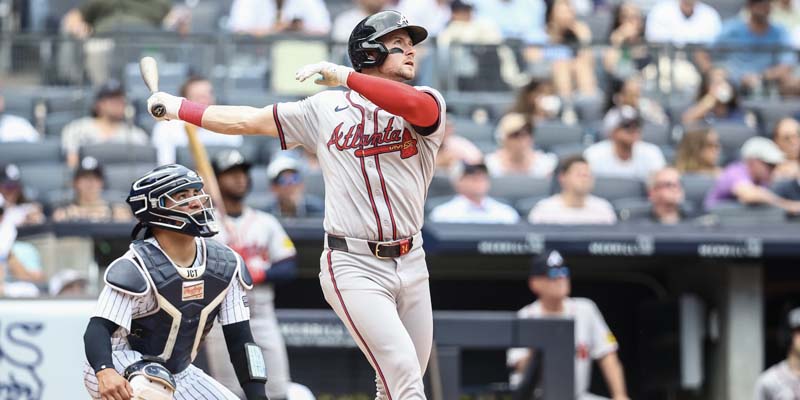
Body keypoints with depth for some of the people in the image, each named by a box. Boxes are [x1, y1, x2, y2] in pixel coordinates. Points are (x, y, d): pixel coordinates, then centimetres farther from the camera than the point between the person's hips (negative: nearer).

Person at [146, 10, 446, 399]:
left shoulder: (427, 103, 3)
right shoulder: (325, 108, 5)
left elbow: (415, 105, -23)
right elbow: (249, 120, 14)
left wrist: (344, 76, -26)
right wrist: (179, 107, 16)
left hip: (411, 264, 3)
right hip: (354, 267, -3)